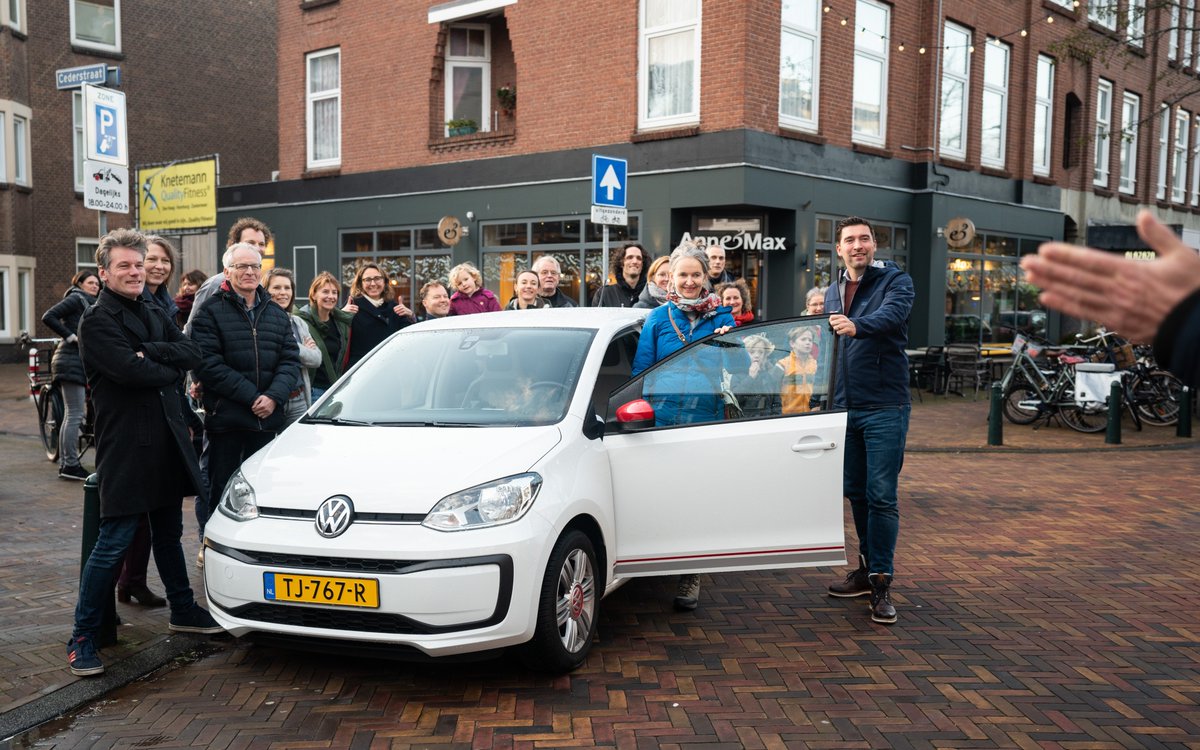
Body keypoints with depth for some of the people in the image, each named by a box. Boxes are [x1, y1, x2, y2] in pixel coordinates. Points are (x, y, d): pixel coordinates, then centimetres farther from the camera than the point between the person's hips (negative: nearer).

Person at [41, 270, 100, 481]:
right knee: (75, 415, -9)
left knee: (71, 414, 12)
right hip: (71, 362, -10)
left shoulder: (88, 303, 21)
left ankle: (65, 463, 17)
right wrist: (71, 336, -16)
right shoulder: (76, 299, -6)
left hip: (79, 362, 10)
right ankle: (70, 464, -6)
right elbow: (49, 317, -18)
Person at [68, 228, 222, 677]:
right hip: (124, 443, -7)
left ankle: (183, 611, 34)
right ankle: (82, 637, 6)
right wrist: (170, 368, -6)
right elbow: (130, 370, -23)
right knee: (113, 543, -5)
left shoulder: (155, 316, 14)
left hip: (167, 438, 7)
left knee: (169, 534, 19)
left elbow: (192, 353, 1)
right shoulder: (96, 322, -9)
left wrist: (151, 353, -14)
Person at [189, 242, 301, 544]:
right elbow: (207, 363, -12)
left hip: (267, 419, 4)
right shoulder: (211, 311, -2)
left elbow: (291, 360, 7)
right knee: (222, 493, 3)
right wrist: (250, 396, -17)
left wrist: (274, 397, -11)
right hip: (225, 419, -4)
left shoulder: (277, 314, 13)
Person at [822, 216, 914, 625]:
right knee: (855, 493, 13)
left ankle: (881, 583, -2)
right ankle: (868, 568, 25)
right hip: (845, 407, 6)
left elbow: (892, 315, -28)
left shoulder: (895, 281, -5)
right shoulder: (832, 292, 15)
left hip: (884, 408, -6)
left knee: (882, 496, -7)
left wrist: (856, 326, -47)